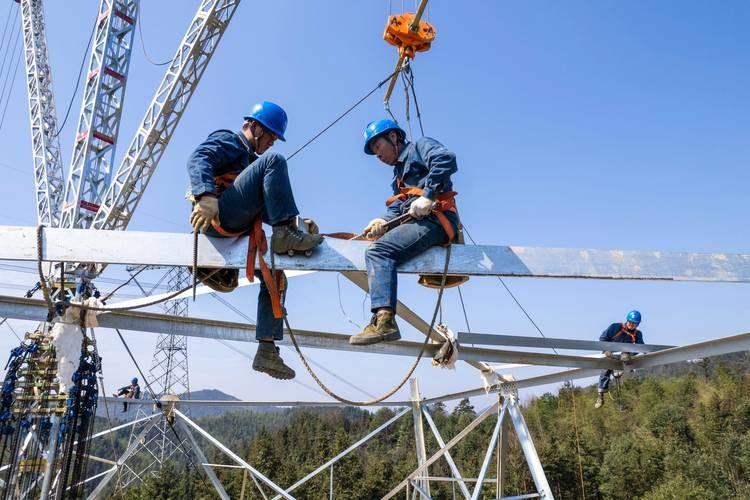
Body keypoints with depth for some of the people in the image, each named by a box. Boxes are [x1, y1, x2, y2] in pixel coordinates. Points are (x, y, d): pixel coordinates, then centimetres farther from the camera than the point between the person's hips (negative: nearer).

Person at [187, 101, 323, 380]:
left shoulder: (252, 160, 36)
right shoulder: (228, 141, 11)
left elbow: (265, 210, 26)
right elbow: (198, 160, -12)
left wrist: (294, 220, 9)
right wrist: (206, 196, -31)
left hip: (236, 230, 9)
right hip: (216, 216, -9)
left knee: (275, 276, 4)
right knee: (274, 161, -18)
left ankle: (266, 352, 3)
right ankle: (285, 234, -27)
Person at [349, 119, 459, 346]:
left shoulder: (419, 146, 9)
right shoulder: (399, 174, 33)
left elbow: (446, 159, -14)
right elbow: (396, 209, 17)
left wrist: (428, 196, -19)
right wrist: (384, 222, -4)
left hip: (434, 219, -9)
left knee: (378, 251, -26)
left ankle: (384, 321, -36)